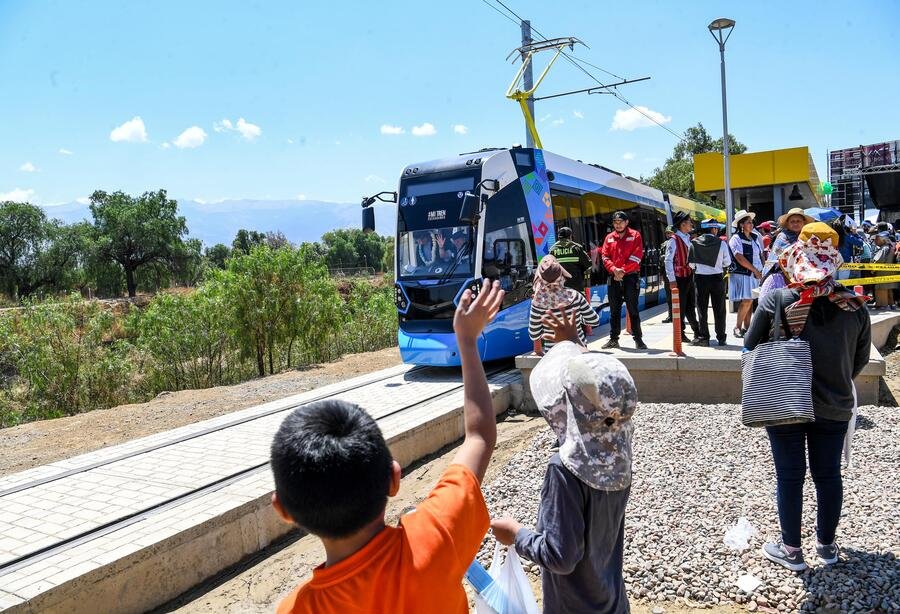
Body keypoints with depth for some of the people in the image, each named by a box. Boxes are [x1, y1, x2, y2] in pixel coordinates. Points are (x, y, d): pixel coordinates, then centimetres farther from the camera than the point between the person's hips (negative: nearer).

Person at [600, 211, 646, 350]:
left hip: (630, 277, -4)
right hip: (613, 278, 4)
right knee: (614, 310, 9)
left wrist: (623, 270, -14)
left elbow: (636, 256, -8)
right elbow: (605, 257, 5)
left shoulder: (635, 236, 1)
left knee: (633, 309, -2)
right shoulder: (609, 238, 12)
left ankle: (638, 339, 5)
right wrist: (614, 269, -12)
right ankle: (614, 339, 16)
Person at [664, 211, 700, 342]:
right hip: (679, 278, -7)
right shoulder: (674, 240, -13)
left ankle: (697, 330, 27)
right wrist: (672, 280, -20)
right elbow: (668, 261, -17)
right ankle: (680, 334, 11)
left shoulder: (688, 239, 12)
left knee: (691, 306, 17)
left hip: (689, 276, 7)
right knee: (680, 307, 1)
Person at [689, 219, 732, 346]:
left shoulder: (694, 243, -5)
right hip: (717, 278, 0)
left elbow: (691, 263, -3)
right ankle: (721, 338, 14)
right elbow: (727, 262, -2)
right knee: (719, 309, 9)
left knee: (702, 309, 7)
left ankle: (703, 337, 7)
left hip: (700, 278, 1)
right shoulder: (721, 243, -8)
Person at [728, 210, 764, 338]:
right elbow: (740, 258, -15)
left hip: (756, 274, 7)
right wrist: (755, 270, -12)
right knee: (746, 301, -13)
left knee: (750, 301, 5)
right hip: (742, 274, -7)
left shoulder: (756, 237, 15)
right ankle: (738, 327, -4)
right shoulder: (736, 239, -7)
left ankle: (746, 326, 12)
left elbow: (761, 255, 19)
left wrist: (763, 270, 6)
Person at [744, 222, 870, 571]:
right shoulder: (854, 306, -7)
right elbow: (860, 359, 5)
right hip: (835, 408, 3)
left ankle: (791, 550, 24)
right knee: (828, 475, 17)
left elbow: (750, 349, -7)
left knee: (790, 476, 10)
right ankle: (826, 545, 34)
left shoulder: (776, 301, -16)